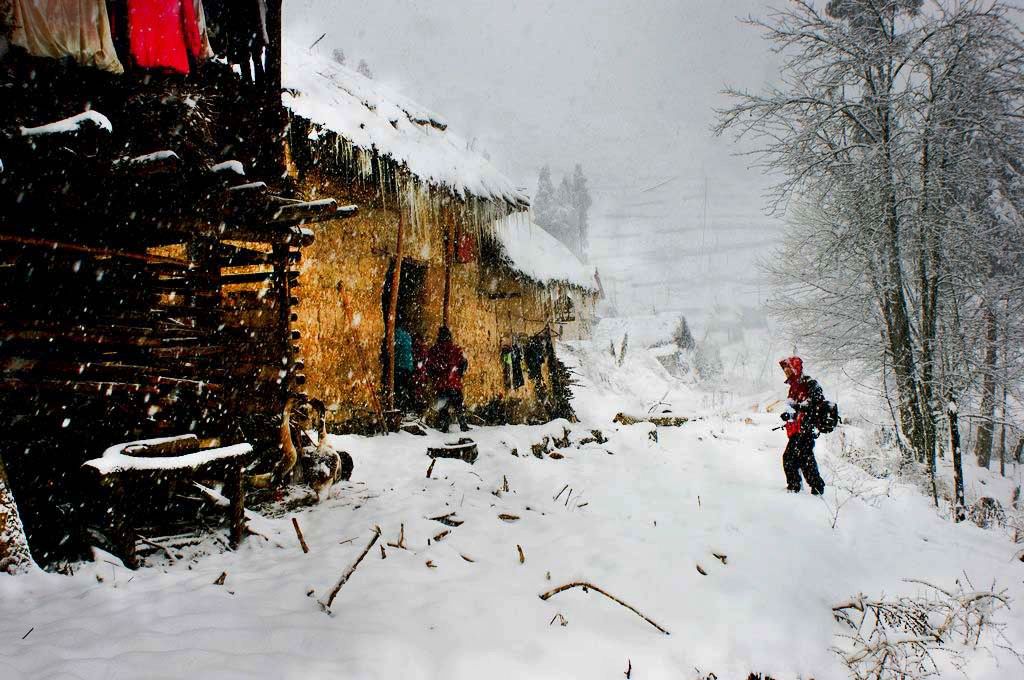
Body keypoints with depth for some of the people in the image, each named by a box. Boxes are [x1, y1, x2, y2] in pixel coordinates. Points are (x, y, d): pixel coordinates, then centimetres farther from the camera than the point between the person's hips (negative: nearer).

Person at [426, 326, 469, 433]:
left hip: (439, 383, 1)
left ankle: (443, 426, 5)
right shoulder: (456, 349, -4)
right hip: (455, 383, -1)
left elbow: (428, 366, 5)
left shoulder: (433, 350, 0)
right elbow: (464, 363, -2)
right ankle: (463, 426, 5)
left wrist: (434, 378, 16)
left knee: (442, 405, 10)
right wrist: (459, 374, 12)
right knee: (459, 405, 8)